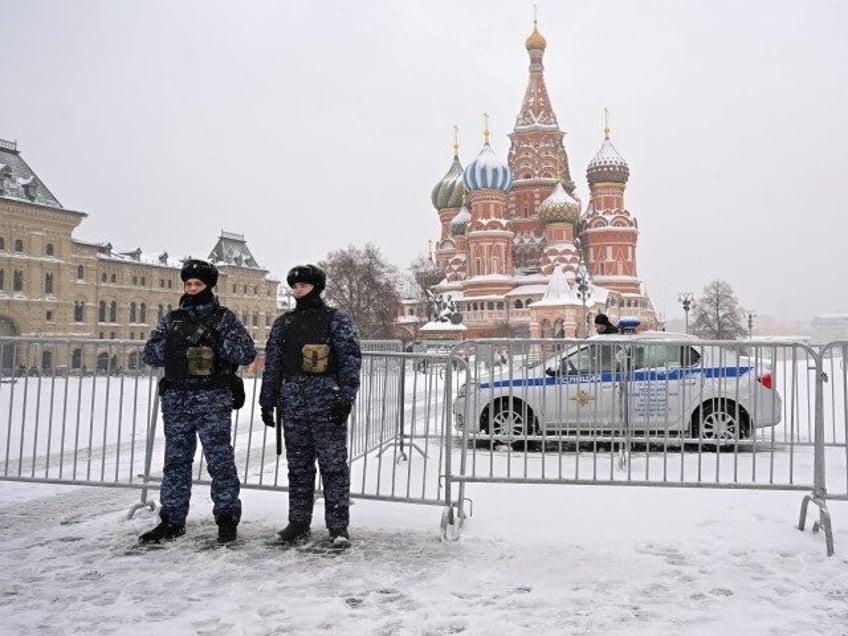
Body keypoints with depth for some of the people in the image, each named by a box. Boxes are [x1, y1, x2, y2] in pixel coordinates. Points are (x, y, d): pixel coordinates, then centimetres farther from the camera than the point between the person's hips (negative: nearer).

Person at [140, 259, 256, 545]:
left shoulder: (224, 318, 2)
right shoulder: (172, 319, 14)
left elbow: (247, 352, -6)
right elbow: (149, 354, 10)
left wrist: (218, 343, -17)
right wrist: (170, 344, -7)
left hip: (213, 400, -4)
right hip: (176, 399, 4)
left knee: (220, 460, -1)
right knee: (175, 461, 10)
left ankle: (227, 519, 11)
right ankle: (172, 520, 21)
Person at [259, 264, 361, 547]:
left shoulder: (337, 319, 2)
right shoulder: (283, 324, 15)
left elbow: (351, 359, -4)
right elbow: (271, 364, 16)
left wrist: (345, 398, -12)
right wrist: (267, 401, 11)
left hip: (327, 400, -4)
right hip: (292, 401, 5)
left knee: (333, 463, -3)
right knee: (298, 465, 10)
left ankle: (338, 525, 3)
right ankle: (298, 522, 18)